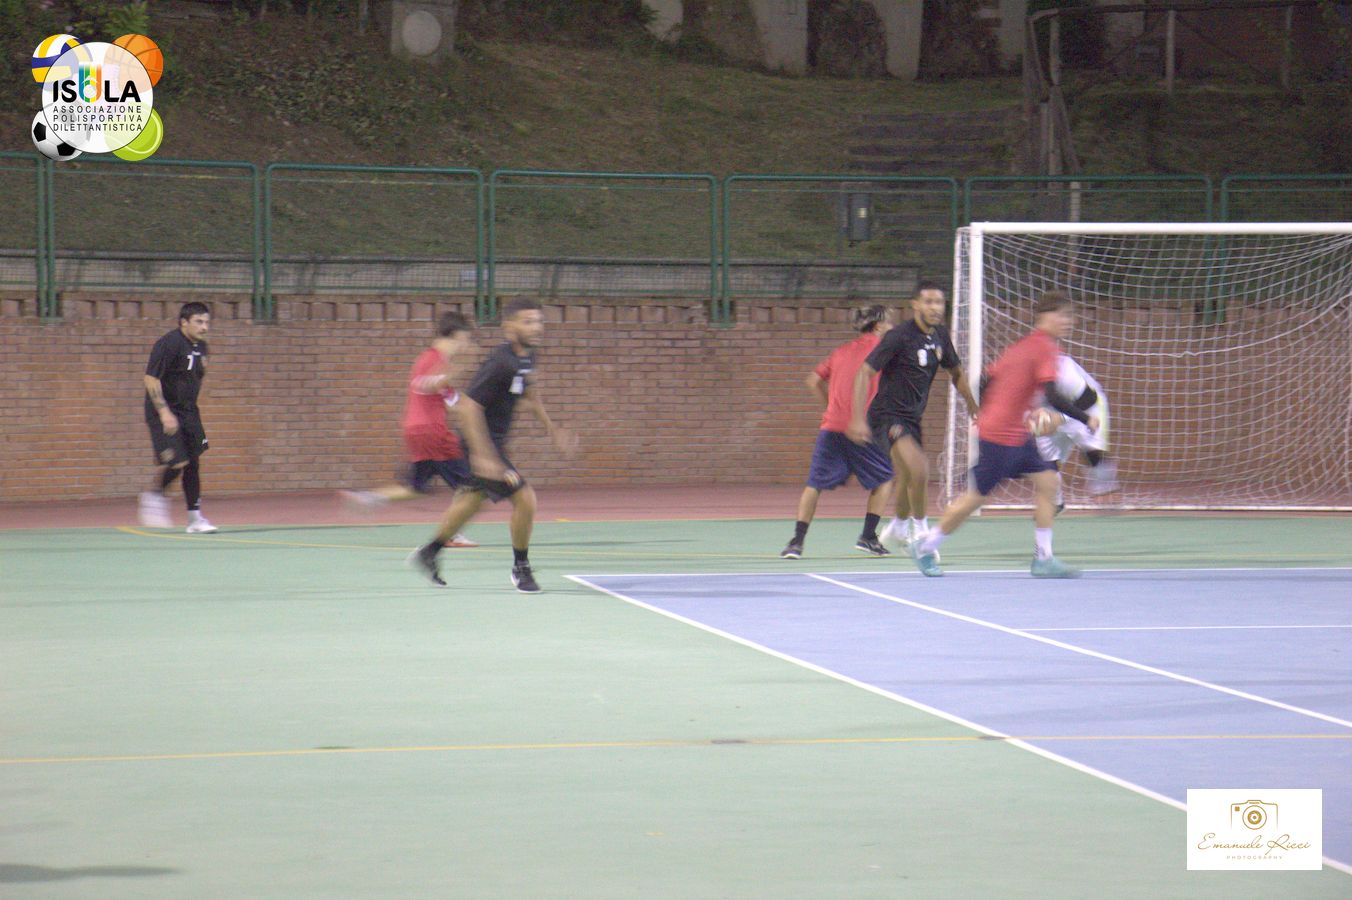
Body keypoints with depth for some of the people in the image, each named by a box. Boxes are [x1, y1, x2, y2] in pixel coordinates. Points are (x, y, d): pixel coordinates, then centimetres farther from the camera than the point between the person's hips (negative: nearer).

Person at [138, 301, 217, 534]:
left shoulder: (200, 347, 9)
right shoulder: (169, 344, -16)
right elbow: (151, 379, -19)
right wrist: (164, 412, -24)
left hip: (188, 411, 8)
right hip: (164, 413, -8)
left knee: (193, 462, 5)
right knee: (176, 462, -16)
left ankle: (195, 518, 10)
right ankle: (154, 496, 10)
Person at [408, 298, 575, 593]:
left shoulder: (527, 358, 1)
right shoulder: (500, 364, -27)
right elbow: (467, 407, -29)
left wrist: (551, 428, 21)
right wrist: (484, 456, -32)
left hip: (495, 441, 10)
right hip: (482, 442, -10)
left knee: (473, 500, 26)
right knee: (524, 498, -14)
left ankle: (428, 554, 45)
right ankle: (521, 569, 6)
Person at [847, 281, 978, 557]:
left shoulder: (940, 335, 4)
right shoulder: (899, 336, -18)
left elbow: (956, 373, 20)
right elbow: (865, 372, -17)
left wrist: (974, 409, 16)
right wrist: (858, 419, -22)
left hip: (912, 417, 8)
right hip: (887, 415, -8)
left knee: (908, 479, 19)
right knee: (919, 469, -24)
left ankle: (897, 529, 42)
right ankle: (920, 529, -7)